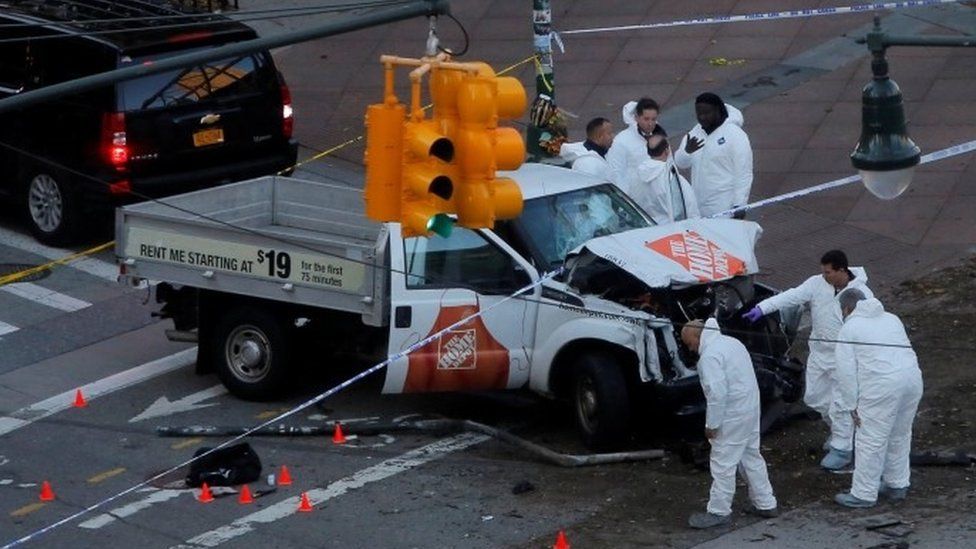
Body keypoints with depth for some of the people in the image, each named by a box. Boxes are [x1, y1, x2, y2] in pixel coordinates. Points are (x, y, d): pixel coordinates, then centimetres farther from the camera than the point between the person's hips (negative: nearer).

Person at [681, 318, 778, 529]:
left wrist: (711, 425, -16)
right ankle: (765, 504, 26)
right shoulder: (731, 342, 11)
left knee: (723, 464, 0)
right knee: (751, 457, 19)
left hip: (733, 416, -10)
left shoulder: (710, 356, -19)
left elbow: (716, 394, -25)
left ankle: (719, 512, 7)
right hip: (751, 408, 10)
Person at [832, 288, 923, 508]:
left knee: (870, 442, 1)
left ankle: (863, 494, 6)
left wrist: (851, 406, 3)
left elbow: (847, 371, -1)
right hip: (912, 378, 7)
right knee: (900, 437, 21)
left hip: (882, 386, -7)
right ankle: (897, 485, 32)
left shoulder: (849, 329, 5)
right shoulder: (891, 319, 23)